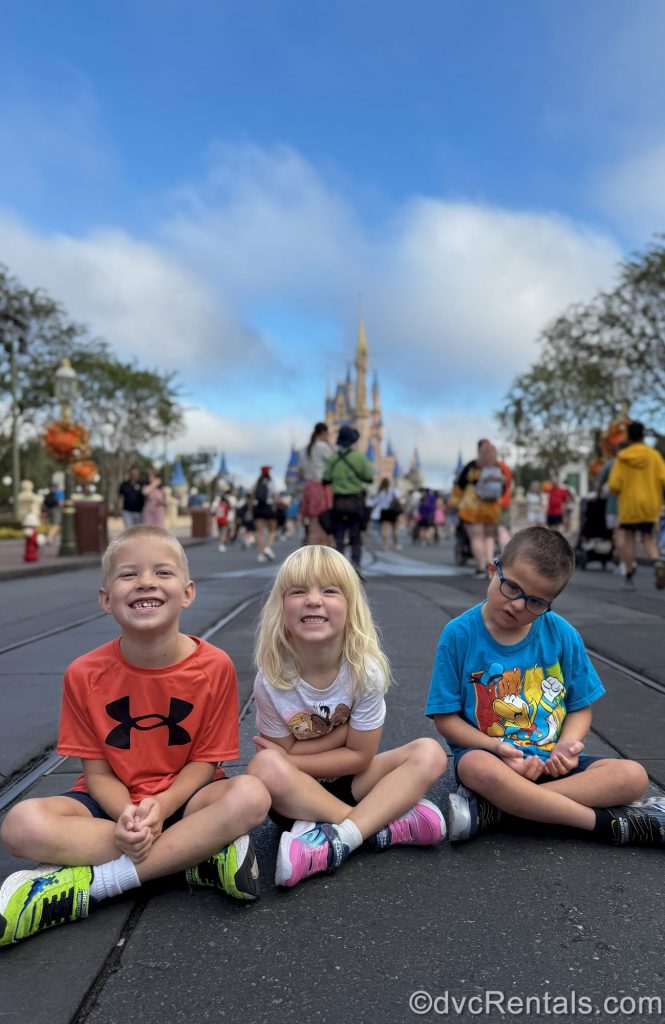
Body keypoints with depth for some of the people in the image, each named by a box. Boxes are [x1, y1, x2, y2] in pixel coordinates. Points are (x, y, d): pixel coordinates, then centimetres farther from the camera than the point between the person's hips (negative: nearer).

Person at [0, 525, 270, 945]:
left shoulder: (215, 666, -14)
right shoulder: (85, 674, -10)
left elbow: (205, 761, -7)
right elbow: (97, 770, -5)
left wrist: (162, 806, -25)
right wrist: (126, 814, -25)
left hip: (181, 797, -1)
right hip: (115, 801, 1)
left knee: (251, 795, -33)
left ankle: (85, 886, -26)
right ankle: (199, 854, -23)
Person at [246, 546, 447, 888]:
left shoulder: (366, 671, -20)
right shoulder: (272, 679, -21)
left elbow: (360, 756, -13)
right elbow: (283, 753, -11)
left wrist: (286, 758, -17)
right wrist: (342, 730, -19)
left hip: (348, 783, 1)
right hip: (295, 797, -1)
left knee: (429, 754, -19)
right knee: (263, 766, -34)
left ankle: (337, 841, -29)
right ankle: (384, 826, -22)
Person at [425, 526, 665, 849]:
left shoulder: (562, 635, 0)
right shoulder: (459, 635, -7)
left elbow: (580, 707, 7)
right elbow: (446, 718, -5)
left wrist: (566, 746, -14)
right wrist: (499, 748, -20)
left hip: (550, 762, 4)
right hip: (491, 754, -3)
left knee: (633, 775, -20)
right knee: (478, 768, -38)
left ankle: (491, 809, -25)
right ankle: (607, 823, -21)